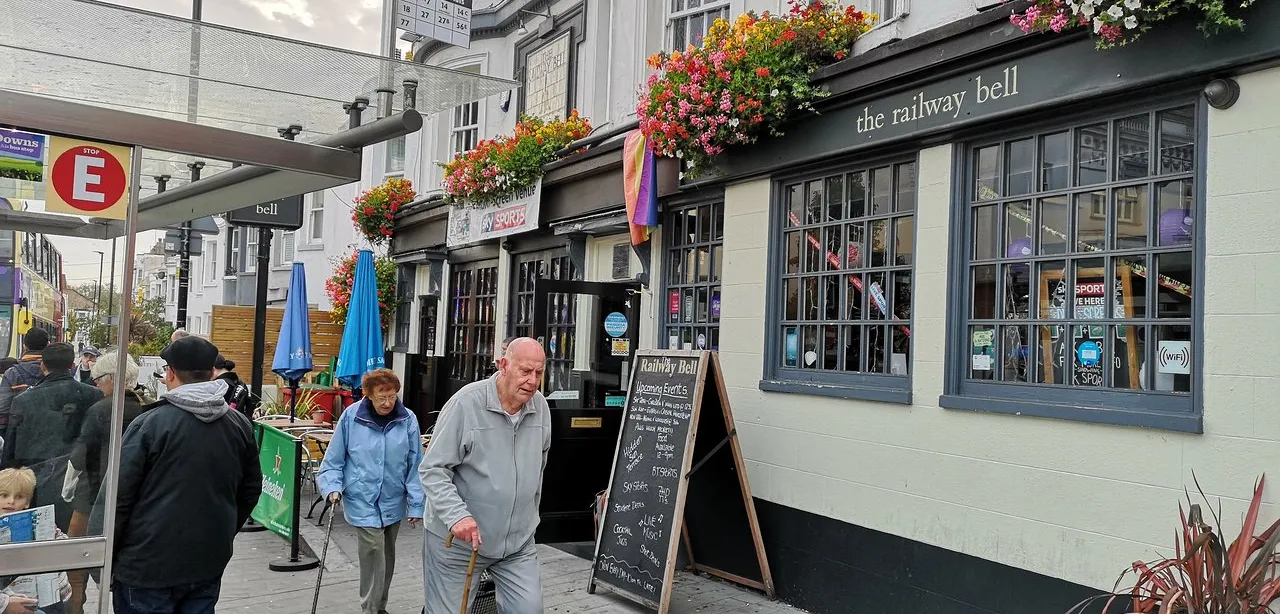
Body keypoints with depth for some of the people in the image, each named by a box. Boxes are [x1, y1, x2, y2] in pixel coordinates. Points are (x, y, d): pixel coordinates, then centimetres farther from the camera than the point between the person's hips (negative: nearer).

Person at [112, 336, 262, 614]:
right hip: (209, 562, 4)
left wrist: (107, 559, 2)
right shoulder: (240, 424, 2)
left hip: (149, 565, -4)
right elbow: (251, 489, 10)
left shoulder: (149, 424, -13)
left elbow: (119, 495, -10)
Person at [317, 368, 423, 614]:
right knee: (373, 550, -14)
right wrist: (333, 487, -11)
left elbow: (415, 466, -4)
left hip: (393, 501, 3)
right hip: (363, 500, -3)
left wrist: (416, 505, -3)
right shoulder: (351, 416, -10)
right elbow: (334, 460, 1)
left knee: (386, 554, 16)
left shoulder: (408, 419, -8)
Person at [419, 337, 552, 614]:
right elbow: (433, 470, -17)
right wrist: (457, 515, -29)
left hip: (518, 542, 5)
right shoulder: (465, 403, -17)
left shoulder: (541, 407, 1)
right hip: (458, 540, -4)